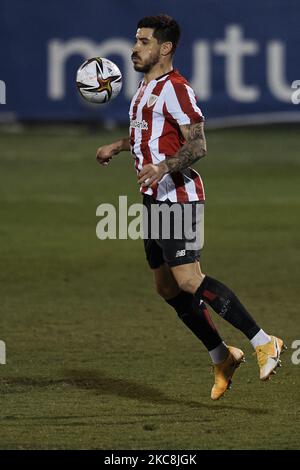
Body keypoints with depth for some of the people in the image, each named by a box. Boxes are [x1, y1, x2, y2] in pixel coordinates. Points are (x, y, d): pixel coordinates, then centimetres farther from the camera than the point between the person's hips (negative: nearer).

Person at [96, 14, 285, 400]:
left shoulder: (174, 88, -13)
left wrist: (163, 168, -32)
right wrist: (117, 147, 36)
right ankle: (221, 357, 18)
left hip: (177, 197, -10)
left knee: (188, 281, -17)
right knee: (167, 288, 10)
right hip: (155, 199, 10)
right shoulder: (146, 87, 17)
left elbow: (197, 145, -20)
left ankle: (263, 343, -15)